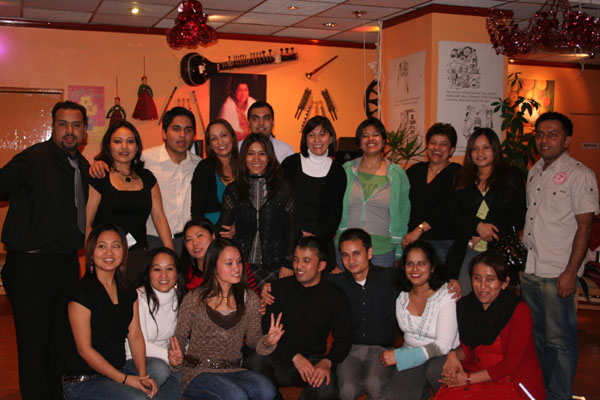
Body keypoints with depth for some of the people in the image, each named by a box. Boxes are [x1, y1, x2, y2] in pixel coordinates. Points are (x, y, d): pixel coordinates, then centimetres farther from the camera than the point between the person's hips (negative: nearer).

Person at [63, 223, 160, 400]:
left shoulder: (128, 291, 10)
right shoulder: (82, 292, -12)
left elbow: (135, 335, 6)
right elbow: (84, 349, -14)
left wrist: (142, 375, -10)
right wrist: (125, 379, -17)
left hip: (118, 370, 6)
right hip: (82, 381, -6)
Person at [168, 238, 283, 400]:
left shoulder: (250, 299, 8)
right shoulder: (194, 299, -1)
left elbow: (253, 336, 13)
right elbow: (181, 336, 6)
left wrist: (267, 342, -10)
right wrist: (177, 359, -14)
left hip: (233, 371, 4)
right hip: (198, 372, -4)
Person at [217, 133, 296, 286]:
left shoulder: (283, 188, 5)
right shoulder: (233, 190, 9)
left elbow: (292, 229, 4)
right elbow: (222, 227, 5)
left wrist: (288, 264, -4)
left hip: (275, 266, -1)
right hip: (243, 265, 1)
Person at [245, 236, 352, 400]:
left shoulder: (336, 297, 2)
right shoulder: (279, 288, 1)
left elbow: (343, 340, 2)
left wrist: (326, 362, -19)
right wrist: (294, 357, -18)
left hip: (312, 359, -1)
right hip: (279, 356, 1)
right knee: (255, 359, -32)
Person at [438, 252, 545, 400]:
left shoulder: (519, 310, -12)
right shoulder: (466, 305, 3)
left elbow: (512, 363, -12)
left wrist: (468, 378, -14)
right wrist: (454, 355, -10)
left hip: (516, 382, -5)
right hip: (480, 379, 5)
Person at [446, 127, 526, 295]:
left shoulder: (512, 176, 7)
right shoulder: (462, 179, 15)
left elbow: (518, 219, 0)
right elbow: (453, 217, 7)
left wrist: (481, 237, -7)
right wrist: (478, 226, -12)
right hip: (466, 253, 2)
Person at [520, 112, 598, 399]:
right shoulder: (534, 172, 13)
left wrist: (570, 272, -17)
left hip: (557, 274, -7)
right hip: (529, 270, 7)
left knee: (560, 340, 1)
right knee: (536, 335, 17)